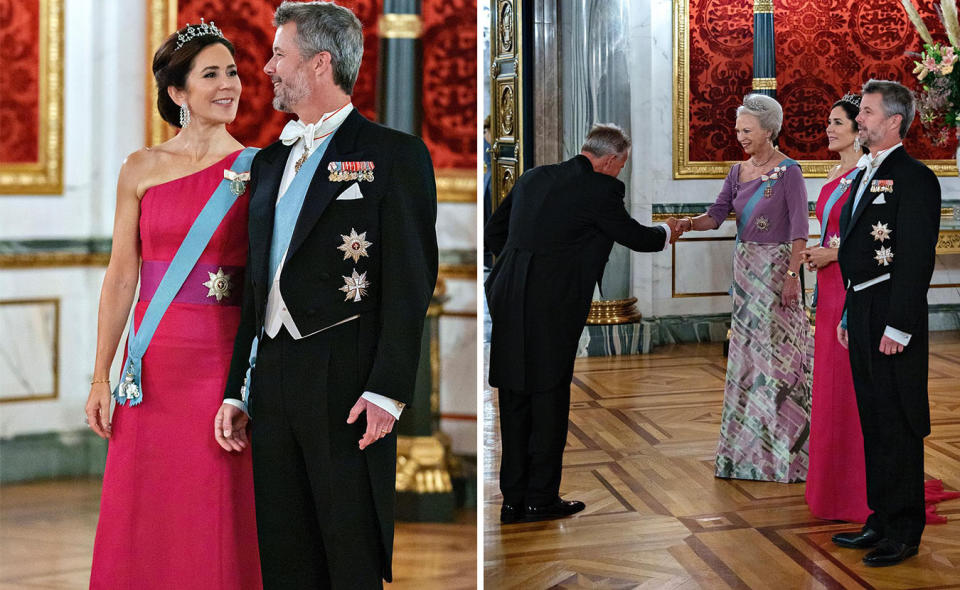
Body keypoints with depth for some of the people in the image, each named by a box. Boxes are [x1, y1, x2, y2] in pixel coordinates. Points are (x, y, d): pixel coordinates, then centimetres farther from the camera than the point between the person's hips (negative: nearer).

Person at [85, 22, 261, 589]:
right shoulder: (142, 169, 5)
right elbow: (121, 277, 4)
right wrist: (101, 377, 0)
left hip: (227, 360, -1)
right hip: (155, 365, 1)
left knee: (218, 521, 3)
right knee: (144, 517, 6)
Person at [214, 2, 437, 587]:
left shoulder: (394, 154, -2)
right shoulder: (270, 162, 19)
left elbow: (411, 280, -9)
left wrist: (387, 390, -17)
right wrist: (235, 390, 15)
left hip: (348, 386, -7)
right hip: (273, 383, 7)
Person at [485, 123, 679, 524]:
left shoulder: (534, 177, 14)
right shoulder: (600, 189, -7)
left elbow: (492, 232, 19)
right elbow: (636, 237, 5)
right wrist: (667, 231, 25)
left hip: (507, 300, 7)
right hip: (550, 307, -7)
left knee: (515, 401, 11)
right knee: (549, 399, 4)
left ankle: (513, 500, 18)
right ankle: (542, 499, 10)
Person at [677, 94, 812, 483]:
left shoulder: (788, 173, -10)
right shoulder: (739, 172, 10)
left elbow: (799, 229, -13)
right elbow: (717, 214, 3)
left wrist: (793, 275, -19)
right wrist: (690, 223, -17)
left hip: (776, 268, -7)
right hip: (745, 267, 7)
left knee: (778, 351, -4)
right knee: (747, 351, 10)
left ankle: (786, 448, 4)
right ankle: (751, 445, 19)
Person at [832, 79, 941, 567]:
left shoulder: (915, 178, -11)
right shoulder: (865, 177, 17)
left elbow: (917, 258, -17)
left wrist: (898, 326, -20)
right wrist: (848, 315, 17)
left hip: (892, 317, -9)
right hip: (862, 312, 9)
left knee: (899, 425, -2)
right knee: (874, 422, 14)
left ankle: (903, 531, 7)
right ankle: (881, 521, 24)